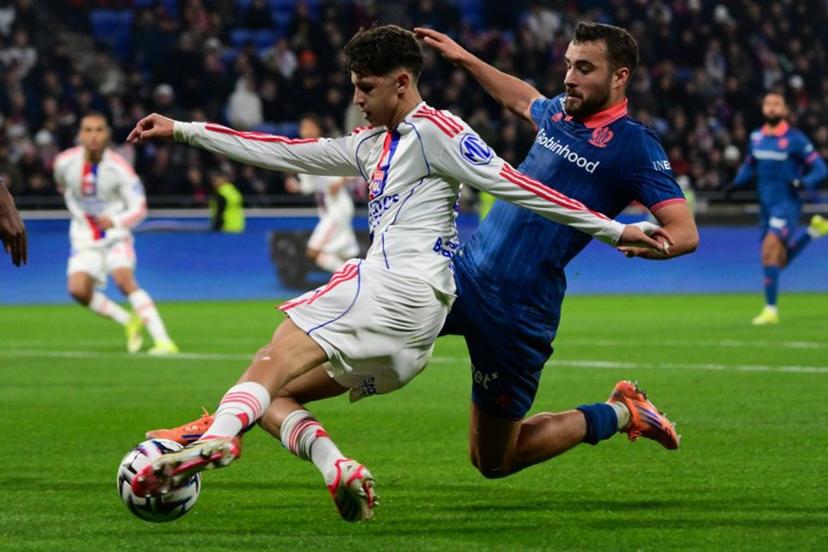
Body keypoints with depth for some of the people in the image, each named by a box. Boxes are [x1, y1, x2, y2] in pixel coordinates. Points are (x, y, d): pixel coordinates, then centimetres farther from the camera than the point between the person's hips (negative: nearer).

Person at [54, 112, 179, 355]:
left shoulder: (119, 168, -19)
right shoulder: (65, 162, -9)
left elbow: (139, 208, -15)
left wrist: (115, 221, -33)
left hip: (115, 234, -4)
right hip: (85, 238, 4)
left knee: (124, 279, -26)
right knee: (78, 290, -16)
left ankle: (164, 341, -28)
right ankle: (130, 322, 6)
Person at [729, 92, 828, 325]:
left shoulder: (795, 139, -9)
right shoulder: (756, 137, 7)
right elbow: (749, 166, 23)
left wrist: (803, 183, -24)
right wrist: (737, 182, 4)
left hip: (787, 203, -7)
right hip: (767, 206, 7)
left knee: (769, 249, -21)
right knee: (779, 261, 10)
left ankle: (771, 310, -14)